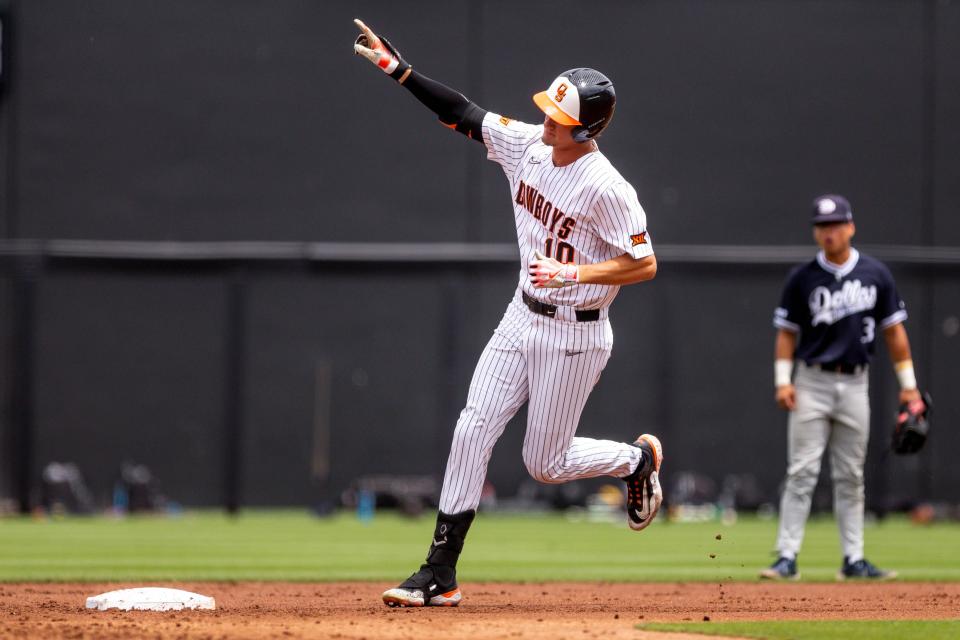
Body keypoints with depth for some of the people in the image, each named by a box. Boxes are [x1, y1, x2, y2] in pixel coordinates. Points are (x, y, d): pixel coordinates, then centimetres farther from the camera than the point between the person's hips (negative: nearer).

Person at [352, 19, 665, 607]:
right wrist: (396, 66, -4)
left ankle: (638, 460, 32)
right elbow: (463, 113, 2)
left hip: (575, 335, -7)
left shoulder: (605, 187, -23)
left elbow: (645, 264, -20)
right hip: (522, 318, 7)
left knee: (545, 464, 2)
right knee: (473, 429, -3)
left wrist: (572, 274, -29)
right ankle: (441, 574, -2)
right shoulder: (527, 145, -3)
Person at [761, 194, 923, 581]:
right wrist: (783, 381, -8)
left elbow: (893, 330, 8)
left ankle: (854, 560, 10)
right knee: (802, 473, -7)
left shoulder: (876, 275, 4)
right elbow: (787, 332, 3)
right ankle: (787, 557, -8)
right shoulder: (803, 278, 0)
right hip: (812, 384, -2)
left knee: (850, 477, 6)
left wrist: (908, 384, 5)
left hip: (855, 385, 2)